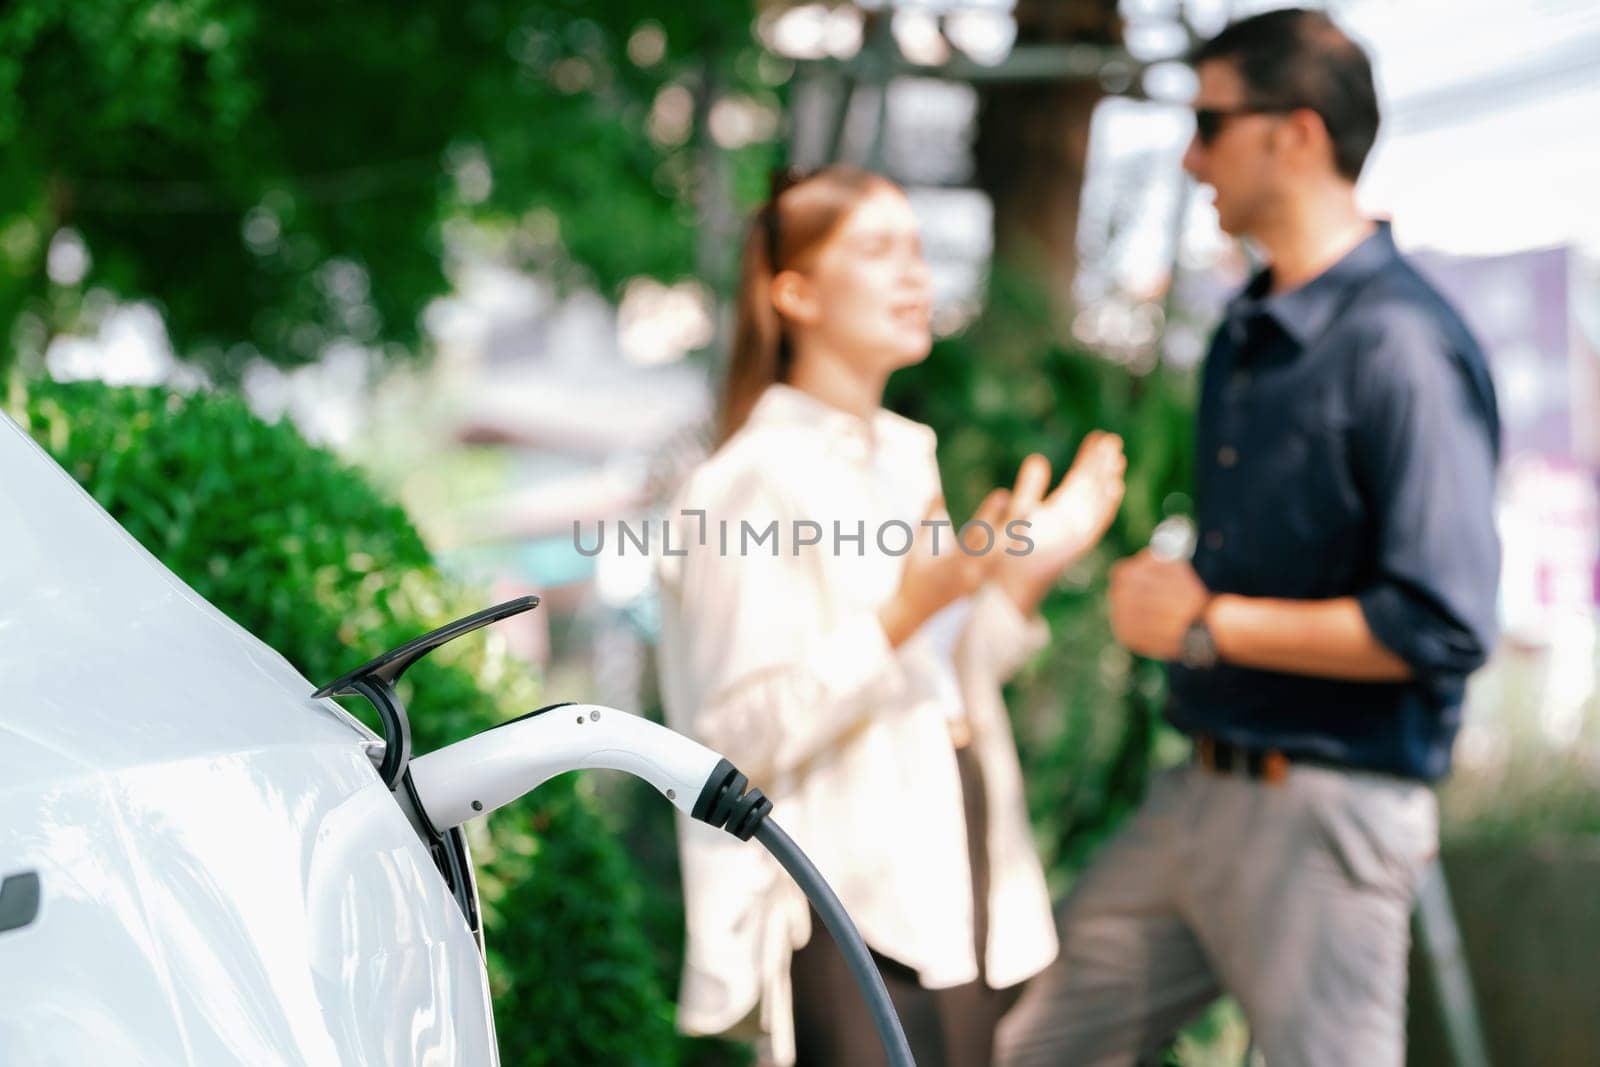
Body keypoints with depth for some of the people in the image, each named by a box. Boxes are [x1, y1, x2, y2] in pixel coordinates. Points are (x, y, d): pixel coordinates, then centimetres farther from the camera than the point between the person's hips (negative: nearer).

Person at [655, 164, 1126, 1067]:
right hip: (853, 916, -8)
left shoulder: (907, 455, 13)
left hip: (961, 887, 8)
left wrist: (1025, 574, 5)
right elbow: (742, 736, -18)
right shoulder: (756, 480, -11)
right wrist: (902, 614, -25)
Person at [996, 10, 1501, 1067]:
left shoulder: (1401, 345, -18)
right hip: (1201, 788, 9)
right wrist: (1159, 589, 6)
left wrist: (1206, 623, -16)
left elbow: (1440, 627, -24)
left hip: (1325, 810, -9)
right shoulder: (1246, 332, 12)